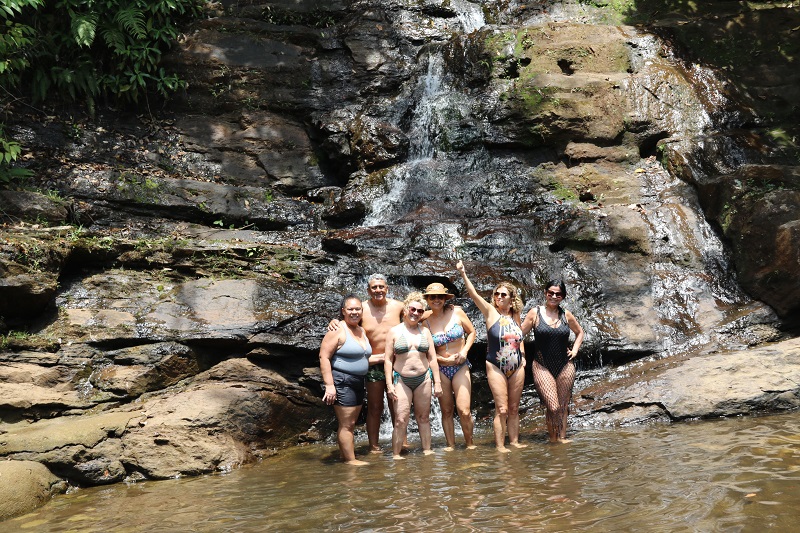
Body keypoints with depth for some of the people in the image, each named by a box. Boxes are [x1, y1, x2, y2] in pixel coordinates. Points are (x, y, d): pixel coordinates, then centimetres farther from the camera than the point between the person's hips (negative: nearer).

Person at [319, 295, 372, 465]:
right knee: (346, 425, -5)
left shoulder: (362, 331, 14)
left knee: (350, 424, 12)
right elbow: (324, 357, -17)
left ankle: (345, 456, 19)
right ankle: (351, 460, 0)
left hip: (358, 382, 9)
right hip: (342, 382, -8)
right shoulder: (338, 331, -11)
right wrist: (329, 385, -21)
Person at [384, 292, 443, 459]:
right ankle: (396, 455, -4)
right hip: (401, 379, -3)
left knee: (423, 417, 9)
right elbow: (388, 359, 0)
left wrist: (437, 382, 5)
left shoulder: (425, 331, 10)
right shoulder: (394, 331, 2)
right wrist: (389, 384, -6)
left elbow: (432, 358, 10)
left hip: (423, 379, 3)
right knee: (401, 420, -9)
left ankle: (427, 450, 17)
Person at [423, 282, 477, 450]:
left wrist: (465, 351, -5)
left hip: (461, 367, -1)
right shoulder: (425, 321, -3)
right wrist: (444, 360, -10)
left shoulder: (456, 312, -3)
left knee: (464, 411, -10)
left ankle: (470, 444, 9)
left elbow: (472, 332, 10)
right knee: (447, 411, 6)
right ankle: (451, 445, 19)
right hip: (440, 369, 1)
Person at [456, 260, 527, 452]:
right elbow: (473, 294, -18)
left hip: (517, 368, 4)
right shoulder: (490, 312, -6)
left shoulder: (515, 315, 6)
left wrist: (522, 355, 9)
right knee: (501, 409, -8)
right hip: (496, 367, -4)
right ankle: (500, 446, -3)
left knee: (514, 408, 9)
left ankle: (514, 441, 18)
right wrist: (463, 274, -27)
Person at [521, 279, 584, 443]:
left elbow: (580, 332, 23)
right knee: (552, 407, -12)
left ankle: (562, 437, 19)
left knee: (563, 406, 7)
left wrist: (575, 350, 11)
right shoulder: (535, 313, -2)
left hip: (565, 366, 3)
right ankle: (553, 439, 6)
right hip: (542, 366, -3)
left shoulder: (566, 315, 6)